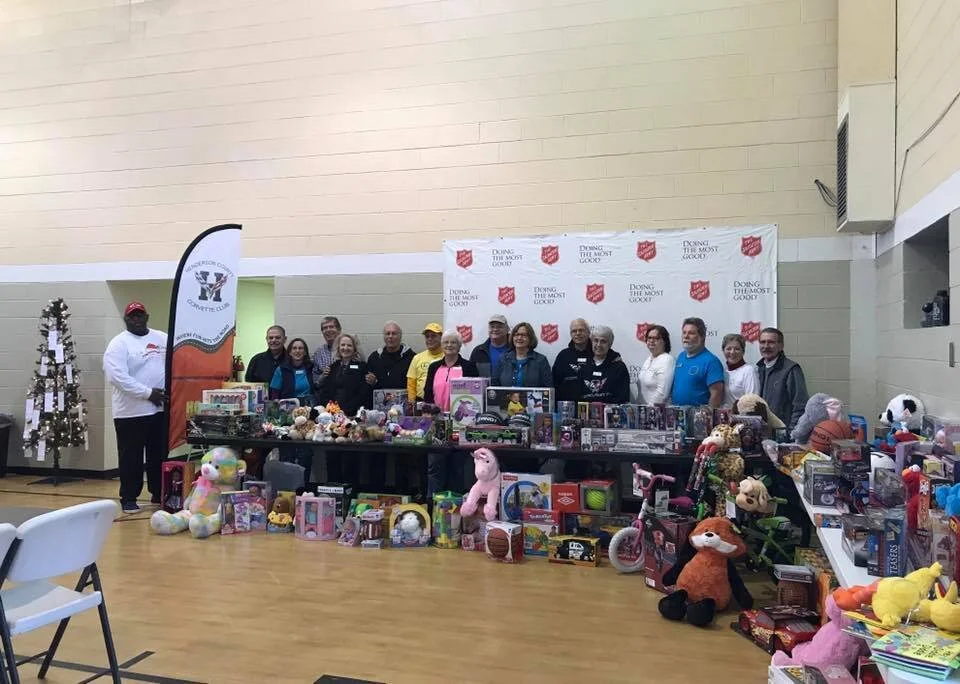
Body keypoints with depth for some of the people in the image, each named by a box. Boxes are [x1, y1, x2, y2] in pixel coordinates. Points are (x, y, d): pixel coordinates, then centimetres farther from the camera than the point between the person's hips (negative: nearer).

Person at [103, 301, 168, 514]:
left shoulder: (163, 339, 11)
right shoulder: (119, 343, -6)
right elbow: (117, 376, -17)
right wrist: (149, 393, -19)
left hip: (160, 409, 5)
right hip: (131, 412, -5)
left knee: (160, 455, 13)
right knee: (131, 458, 4)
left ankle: (159, 494, 24)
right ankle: (128, 498, 15)